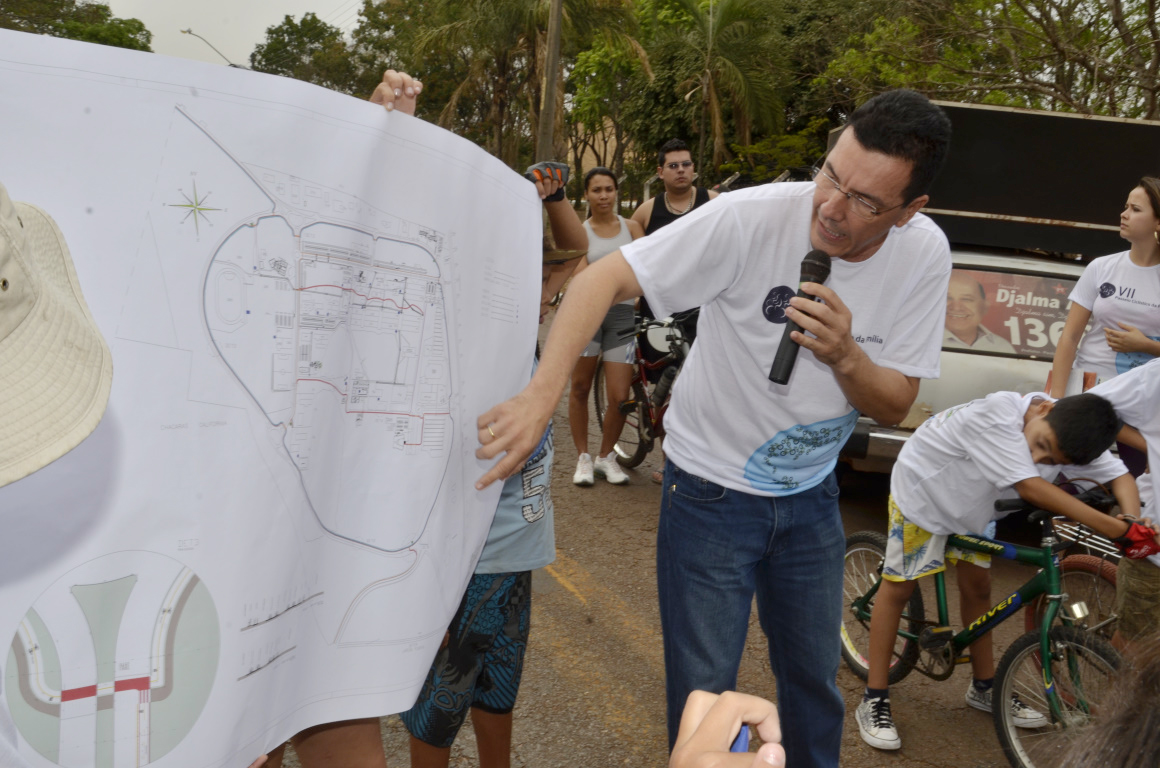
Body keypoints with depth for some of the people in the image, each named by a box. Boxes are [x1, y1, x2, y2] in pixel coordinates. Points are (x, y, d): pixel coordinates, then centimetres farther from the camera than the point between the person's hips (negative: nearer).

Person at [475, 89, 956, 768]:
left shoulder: (924, 254, -12)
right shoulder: (751, 218, -26)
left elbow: (896, 407, -7)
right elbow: (606, 277, -26)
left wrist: (846, 356, -29)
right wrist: (542, 393, -39)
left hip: (812, 497, 4)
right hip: (712, 491, -4)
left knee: (816, 684, 21)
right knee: (704, 696, 7)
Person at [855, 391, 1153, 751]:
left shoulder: (1066, 435, -21)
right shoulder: (997, 414, -42)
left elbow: (1119, 474, -11)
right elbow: (1031, 488, -45)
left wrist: (1134, 525, -31)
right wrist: (1113, 528, -45)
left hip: (973, 508, 6)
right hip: (922, 490, -6)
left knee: (977, 587, 11)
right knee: (899, 586, -3)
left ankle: (985, 689, 28)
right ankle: (874, 701, 2)